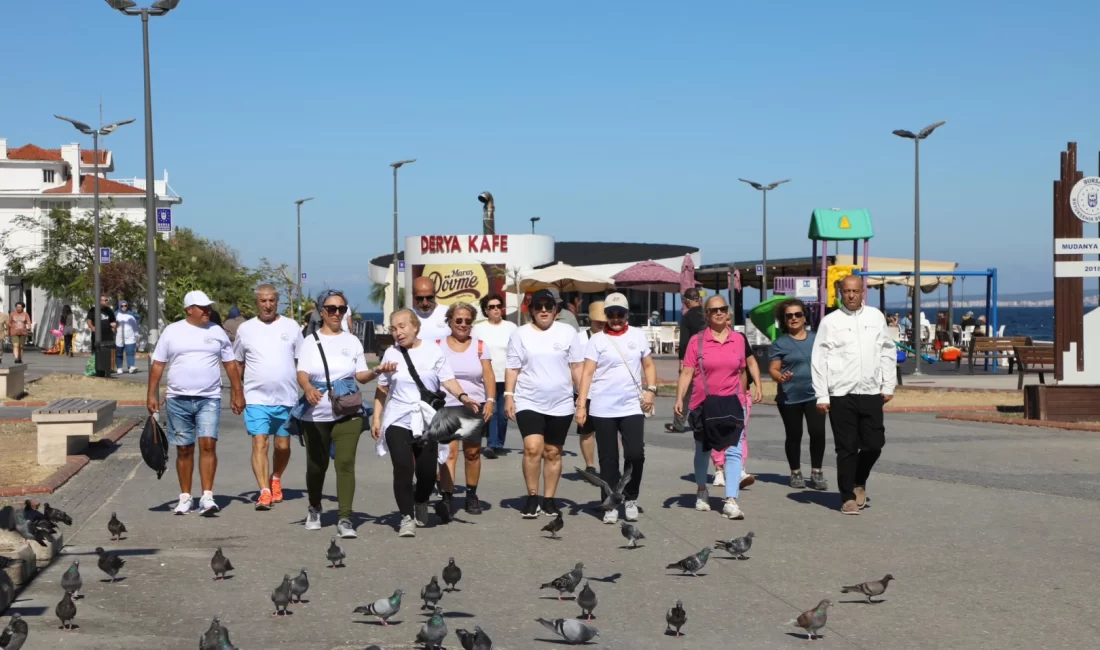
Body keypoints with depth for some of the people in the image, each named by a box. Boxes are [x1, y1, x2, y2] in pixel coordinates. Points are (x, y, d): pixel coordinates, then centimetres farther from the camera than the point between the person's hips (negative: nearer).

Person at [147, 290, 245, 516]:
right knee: (184, 450, 6)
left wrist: (238, 393, 7)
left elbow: (231, 364, 12)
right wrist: (151, 395, -2)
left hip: (209, 399, 0)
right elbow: (158, 365, 4)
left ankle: (207, 496, -13)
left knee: (208, 444, -13)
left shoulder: (217, 332, 8)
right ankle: (185, 497, 16)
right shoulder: (172, 332, 3)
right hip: (178, 400, 0)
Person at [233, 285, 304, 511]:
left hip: (287, 398, 1)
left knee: (283, 446, 10)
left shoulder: (291, 326, 4)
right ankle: (264, 491, -16)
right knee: (260, 443, -13)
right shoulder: (245, 329, 4)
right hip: (257, 399, -1)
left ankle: (276, 479, 35)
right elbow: (237, 364, 13)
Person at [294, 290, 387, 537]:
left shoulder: (352, 341, 11)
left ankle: (344, 519, -16)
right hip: (316, 413, 0)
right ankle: (314, 509, 35)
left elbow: (361, 376, 9)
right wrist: (308, 388, -26)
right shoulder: (311, 341, 7)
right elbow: (302, 373, -5)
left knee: (345, 463, -14)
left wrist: (376, 372, -12)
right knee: (316, 464, 9)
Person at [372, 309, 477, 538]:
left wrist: (462, 396, -23)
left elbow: (448, 379, -5)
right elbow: (382, 388, 13)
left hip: (428, 421, 0)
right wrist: (376, 418, 7)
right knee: (403, 468, -15)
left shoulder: (433, 351, 1)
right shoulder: (391, 354, 7)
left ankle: (421, 503, 33)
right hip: (398, 421, 0)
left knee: (427, 471, 1)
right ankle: (406, 516, -5)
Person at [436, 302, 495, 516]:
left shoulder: (480, 346, 9)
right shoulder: (439, 346, 6)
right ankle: (445, 498, -14)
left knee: (472, 452, 6)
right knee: (449, 452, -13)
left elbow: (488, 376, 5)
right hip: (446, 407, -2)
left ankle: (471, 495, 21)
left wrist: (490, 400, -7)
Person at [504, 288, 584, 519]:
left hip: (560, 404, 1)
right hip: (528, 402, -1)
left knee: (553, 453, 8)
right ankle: (532, 497, -2)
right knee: (532, 448, -16)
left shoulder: (567, 332, 4)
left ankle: (549, 499, 18)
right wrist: (508, 395, -4)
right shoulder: (521, 334, 3)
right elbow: (513, 368, 4)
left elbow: (576, 367, 5)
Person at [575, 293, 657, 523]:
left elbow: (648, 365, 15)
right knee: (608, 459, 4)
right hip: (603, 409, -1)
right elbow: (587, 373, -3)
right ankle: (610, 506, 13)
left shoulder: (638, 335, 8)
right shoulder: (597, 339, 1)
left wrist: (651, 390, -1)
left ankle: (630, 499, 12)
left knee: (635, 454, -9)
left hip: (632, 407, 1)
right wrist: (581, 404, -9)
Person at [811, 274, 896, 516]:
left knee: (874, 445, 4)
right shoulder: (830, 321, 0)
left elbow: (888, 352, 12)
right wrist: (821, 396, -6)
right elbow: (819, 360, -1)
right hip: (841, 395, -2)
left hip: (872, 393, 2)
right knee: (847, 449, 1)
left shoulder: (876, 317, 8)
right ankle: (848, 497, 12)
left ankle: (859, 482, 31)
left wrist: (888, 386, 7)